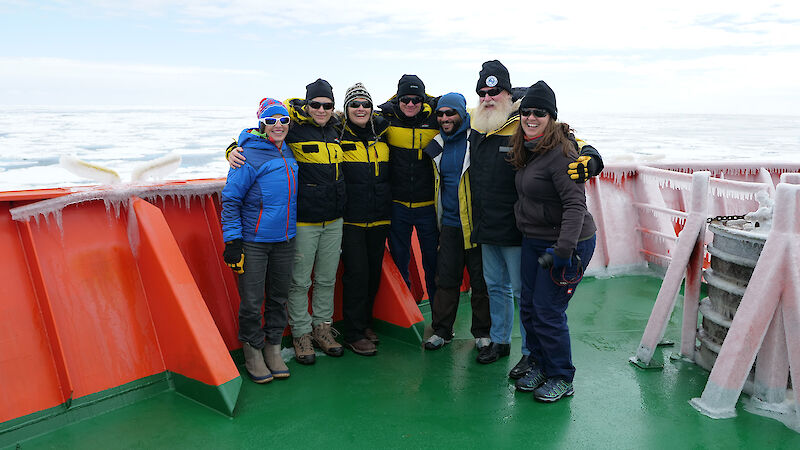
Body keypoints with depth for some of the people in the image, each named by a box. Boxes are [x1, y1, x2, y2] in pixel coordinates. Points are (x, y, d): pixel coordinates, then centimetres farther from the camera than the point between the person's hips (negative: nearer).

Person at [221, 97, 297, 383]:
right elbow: (231, 199, -11)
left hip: (284, 240, 6)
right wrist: (232, 240, -14)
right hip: (253, 241, -6)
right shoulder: (249, 156, -11)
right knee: (252, 300, -1)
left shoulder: (288, 153, 9)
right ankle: (252, 351, 19)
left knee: (279, 296, 13)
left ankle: (273, 347, 28)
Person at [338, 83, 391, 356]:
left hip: (379, 218, 5)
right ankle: (353, 334, 9)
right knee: (356, 273, -5)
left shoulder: (382, 131, 9)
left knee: (374, 272, 12)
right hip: (351, 218, -4)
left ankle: (365, 322, 30)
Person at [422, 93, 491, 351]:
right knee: (446, 279, 9)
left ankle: (482, 332, 21)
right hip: (450, 223, 5)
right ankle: (441, 330, 21)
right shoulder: (437, 146, 11)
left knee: (480, 280, 6)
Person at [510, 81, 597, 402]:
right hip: (533, 241, 9)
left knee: (548, 312, -3)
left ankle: (561, 379, 16)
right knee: (529, 307, 13)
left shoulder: (560, 153, -20)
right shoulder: (527, 151, 8)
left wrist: (563, 249, -30)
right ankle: (538, 364, 32)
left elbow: (575, 204, -25)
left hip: (567, 243, -9)